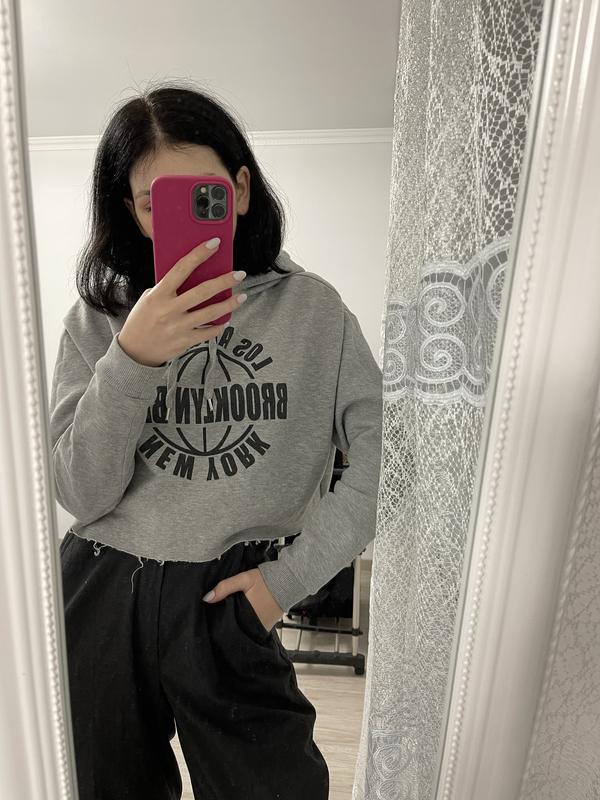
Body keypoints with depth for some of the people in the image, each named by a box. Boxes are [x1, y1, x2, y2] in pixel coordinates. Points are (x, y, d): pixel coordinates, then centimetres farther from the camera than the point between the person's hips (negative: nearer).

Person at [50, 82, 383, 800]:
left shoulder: (311, 308, -6)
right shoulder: (98, 318, -3)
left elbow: (380, 455, -6)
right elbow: (81, 496, -9)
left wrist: (293, 575, -9)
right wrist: (132, 359, -23)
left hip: (227, 602, -1)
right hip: (97, 599, 3)